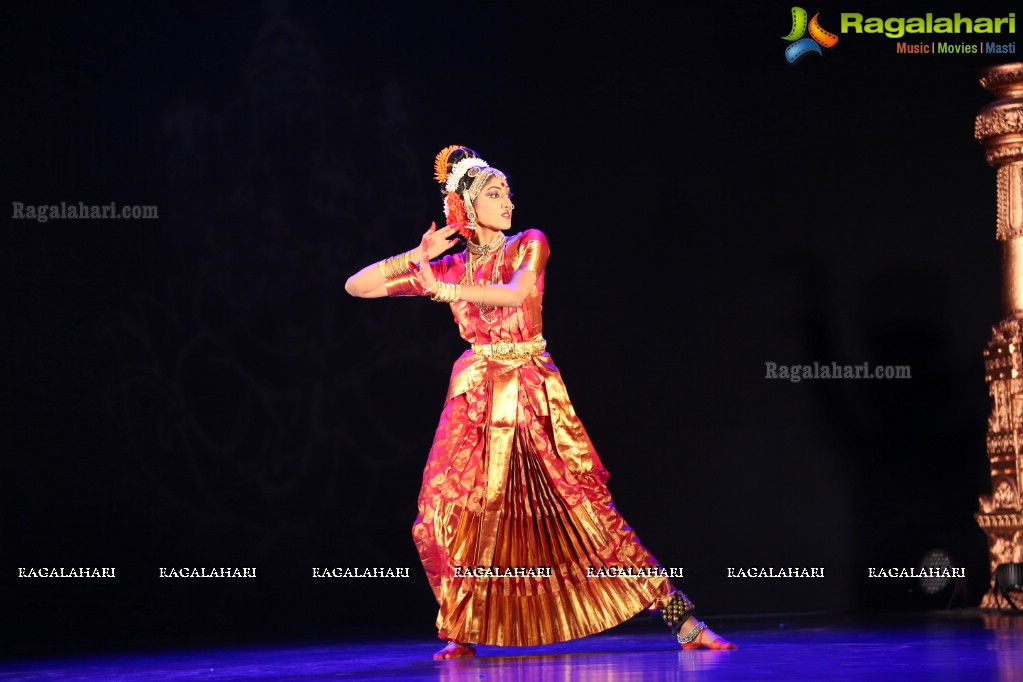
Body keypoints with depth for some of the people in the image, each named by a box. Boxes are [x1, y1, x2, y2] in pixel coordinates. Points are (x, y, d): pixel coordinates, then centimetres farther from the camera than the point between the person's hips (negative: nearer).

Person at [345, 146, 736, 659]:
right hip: (475, 398, 2)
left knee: (587, 508, -6)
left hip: (533, 395, -2)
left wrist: (442, 288, -17)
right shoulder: (449, 266, 9)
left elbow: (516, 292, -18)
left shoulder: (528, 245, 4)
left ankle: (683, 621, -5)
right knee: (450, 512, -10)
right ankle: (462, 633, 8)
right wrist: (416, 256, -5)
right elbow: (356, 287, 8)